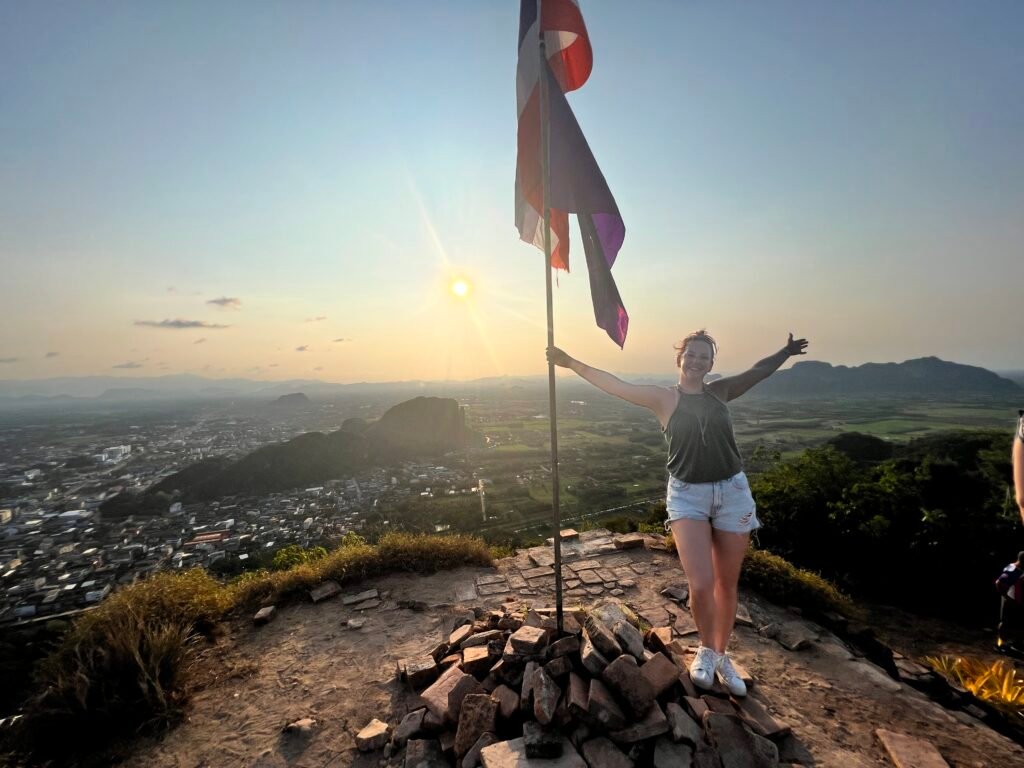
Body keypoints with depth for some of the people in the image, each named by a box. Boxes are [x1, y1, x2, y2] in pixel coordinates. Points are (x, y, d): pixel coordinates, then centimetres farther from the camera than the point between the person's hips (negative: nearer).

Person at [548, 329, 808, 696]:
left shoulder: (719, 391, 7)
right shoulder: (664, 397, -2)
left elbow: (758, 371, 23)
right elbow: (614, 384, -7)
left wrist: (787, 351, 21)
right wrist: (572, 363, -10)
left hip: (732, 491, 3)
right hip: (687, 495, -3)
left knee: (727, 584, 13)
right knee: (701, 585, -11)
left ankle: (721, 656, 36)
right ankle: (706, 649, 21)